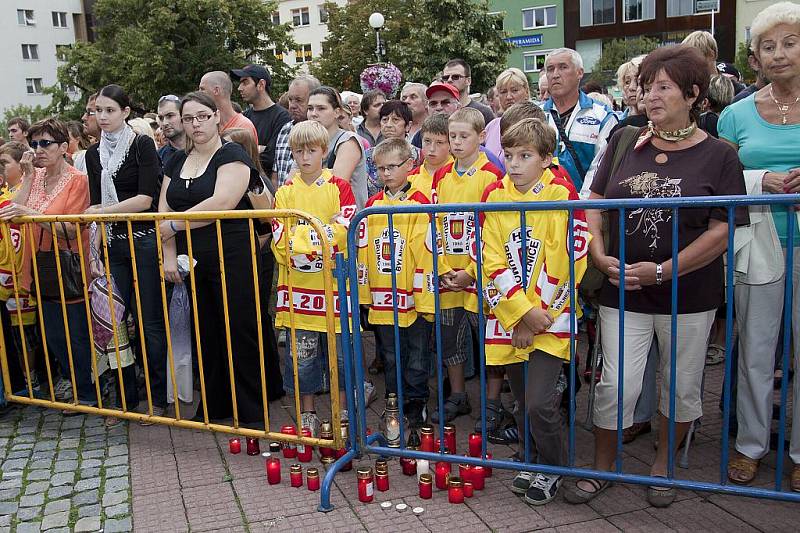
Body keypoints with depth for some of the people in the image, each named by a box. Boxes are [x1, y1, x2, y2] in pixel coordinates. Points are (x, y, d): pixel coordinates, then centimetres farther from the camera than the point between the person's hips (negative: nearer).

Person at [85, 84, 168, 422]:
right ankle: (126, 398, 20)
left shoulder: (142, 145, -4)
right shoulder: (94, 154, 11)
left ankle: (158, 397, 14)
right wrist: (95, 253, 6)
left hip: (145, 242, -5)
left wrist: (105, 210, -21)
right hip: (113, 245, 5)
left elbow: (146, 198, -13)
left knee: (151, 323, 1)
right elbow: (96, 206, 12)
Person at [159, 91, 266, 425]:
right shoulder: (177, 162, 15)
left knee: (239, 332, -2)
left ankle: (252, 411, 9)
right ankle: (214, 406, 26)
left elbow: (222, 203, -20)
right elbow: (164, 211, 9)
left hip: (231, 259, -6)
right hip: (191, 262, 7)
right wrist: (168, 255, -4)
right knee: (205, 334, 13)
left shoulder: (232, 155, -5)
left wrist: (174, 224, -12)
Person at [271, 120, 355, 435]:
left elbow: (345, 232, -10)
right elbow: (280, 241, 0)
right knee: (301, 353, 7)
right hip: (298, 287, 2)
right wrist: (321, 242, -13)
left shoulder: (339, 188, 1)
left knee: (338, 350, 7)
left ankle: (343, 412, 23)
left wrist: (305, 242, -15)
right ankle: (307, 415, 22)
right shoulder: (285, 192, 7)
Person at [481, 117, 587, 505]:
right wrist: (523, 312, -12)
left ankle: (554, 469, 16)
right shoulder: (494, 196, 1)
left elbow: (568, 265, -11)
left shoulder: (562, 196, -8)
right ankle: (532, 462, 35)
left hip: (550, 318, -3)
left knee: (539, 401, -10)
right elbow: (492, 262, -3)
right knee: (523, 401, 14)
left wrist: (537, 318, -11)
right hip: (508, 315, 4)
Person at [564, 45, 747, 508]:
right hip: (622, 291, 1)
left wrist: (662, 271, -17)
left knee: (681, 386, 13)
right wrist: (600, 257, -9)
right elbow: (594, 203, 7)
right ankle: (602, 469, 23)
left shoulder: (719, 156, -5)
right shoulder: (625, 143, 4)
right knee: (616, 384, 2)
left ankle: (663, 466, 36)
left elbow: (724, 230, -10)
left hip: (688, 293, -1)